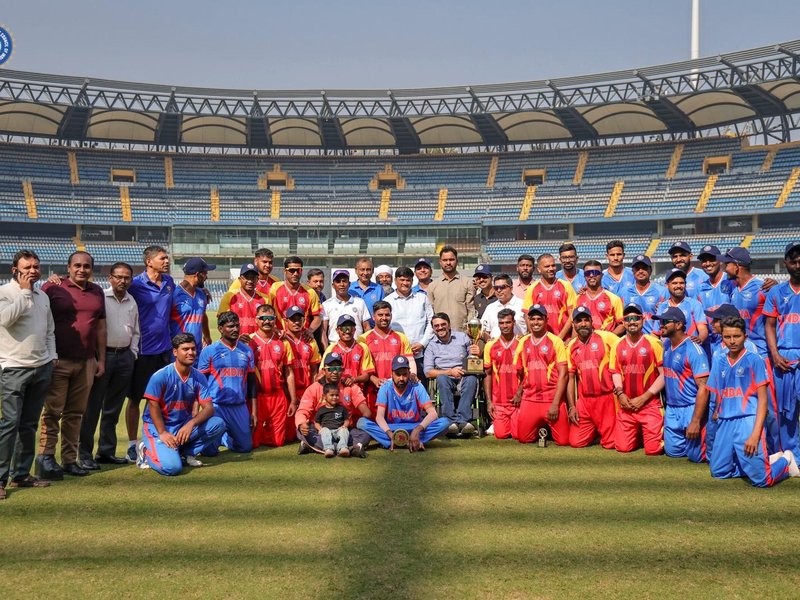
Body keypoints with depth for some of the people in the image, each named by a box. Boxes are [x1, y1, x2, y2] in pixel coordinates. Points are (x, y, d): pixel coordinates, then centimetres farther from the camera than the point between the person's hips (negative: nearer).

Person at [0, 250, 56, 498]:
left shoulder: (43, 296, 15)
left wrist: (52, 356, 12)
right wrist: (24, 291, -16)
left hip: (42, 368, 7)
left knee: (29, 424, 10)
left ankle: (21, 474, 18)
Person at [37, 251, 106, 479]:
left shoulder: (97, 292, 13)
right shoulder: (52, 288, -2)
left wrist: (101, 359, 13)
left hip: (86, 362, 5)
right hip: (58, 360, -4)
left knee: (76, 413, 8)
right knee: (52, 411, -4)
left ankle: (70, 459, 14)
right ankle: (46, 456, 2)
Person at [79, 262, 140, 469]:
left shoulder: (132, 302, 13)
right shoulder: (100, 297, -5)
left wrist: (133, 353, 10)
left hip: (125, 356, 5)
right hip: (103, 354, -5)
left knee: (113, 408, 11)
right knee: (93, 405, -2)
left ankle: (106, 450, 19)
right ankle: (85, 454, 3)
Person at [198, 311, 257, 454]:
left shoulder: (247, 350, 9)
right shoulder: (209, 351, -2)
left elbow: (251, 381, 11)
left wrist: (254, 411, 8)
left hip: (240, 407, 4)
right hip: (216, 406, -4)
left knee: (246, 446, 8)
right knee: (210, 450, -8)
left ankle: (223, 437, 36)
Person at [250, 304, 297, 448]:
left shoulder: (283, 342, 7)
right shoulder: (249, 341, -3)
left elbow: (289, 373, 11)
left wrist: (293, 400, 8)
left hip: (278, 396, 3)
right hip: (257, 396, -3)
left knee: (278, 440, 5)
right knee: (253, 441, -2)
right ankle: (259, 432, 30)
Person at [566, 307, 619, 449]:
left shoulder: (606, 337, -5)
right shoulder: (571, 346, 8)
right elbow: (571, 378, 12)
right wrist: (571, 406, 6)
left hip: (607, 398, -4)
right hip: (584, 401, 4)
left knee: (610, 443, -1)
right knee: (576, 442, 1)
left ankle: (605, 430, 31)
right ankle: (594, 431, 29)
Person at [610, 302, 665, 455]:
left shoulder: (654, 342, -8)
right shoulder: (618, 345, 6)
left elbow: (664, 375, -8)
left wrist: (643, 398, -11)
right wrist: (620, 393, -5)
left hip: (650, 404, -4)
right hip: (626, 405, 4)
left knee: (653, 449, -7)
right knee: (623, 447, 3)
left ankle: (661, 432, 25)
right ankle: (639, 434, 33)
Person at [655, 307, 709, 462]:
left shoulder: (693, 349, -18)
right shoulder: (665, 344, 5)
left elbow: (703, 388, -20)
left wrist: (695, 421, -24)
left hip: (691, 408, -7)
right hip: (671, 409, 7)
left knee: (696, 455, -4)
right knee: (672, 451, 12)